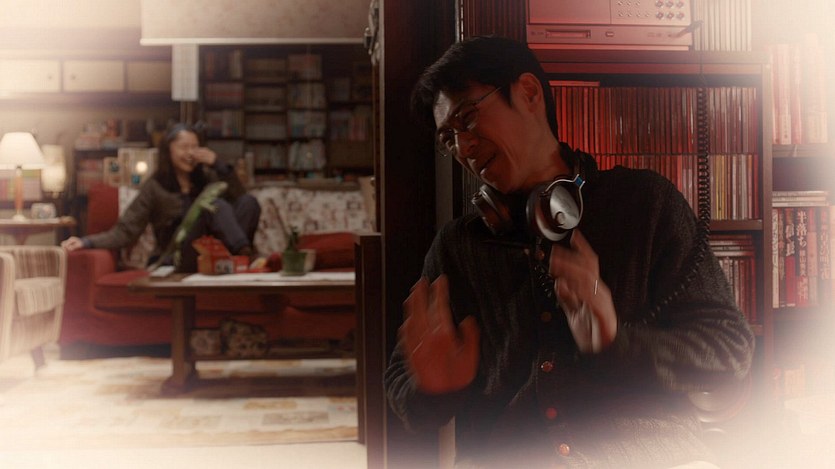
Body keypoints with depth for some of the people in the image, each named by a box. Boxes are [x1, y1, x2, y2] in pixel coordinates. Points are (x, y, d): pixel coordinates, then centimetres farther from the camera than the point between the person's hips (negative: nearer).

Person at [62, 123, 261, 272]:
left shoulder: (206, 177, 14)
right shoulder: (154, 187, 2)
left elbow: (239, 199, 2)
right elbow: (125, 231, -4)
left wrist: (218, 164, -6)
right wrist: (87, 241, -21)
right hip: (181, 260, -4)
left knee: (249, 201, -19)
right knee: (216, 205, -27)